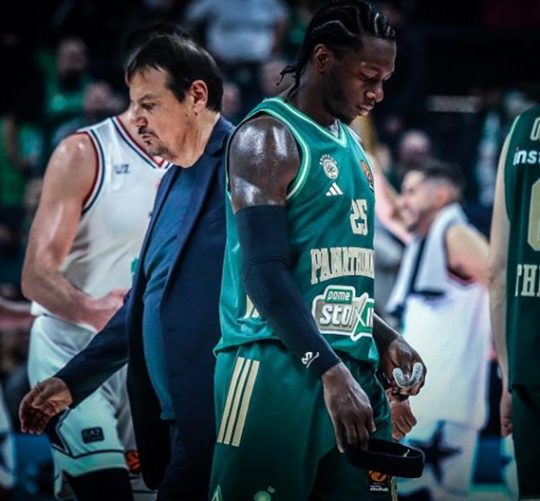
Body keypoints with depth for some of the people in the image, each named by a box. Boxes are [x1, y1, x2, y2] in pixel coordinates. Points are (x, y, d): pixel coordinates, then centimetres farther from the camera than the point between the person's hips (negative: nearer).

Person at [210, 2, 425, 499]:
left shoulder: (351, 146, 17)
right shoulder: (267, 139, -9)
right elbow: (265, 273, -18)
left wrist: (384, 340, 15)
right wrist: (329, 371, -23)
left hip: (350, 367, 8)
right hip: (276, 369, -8)